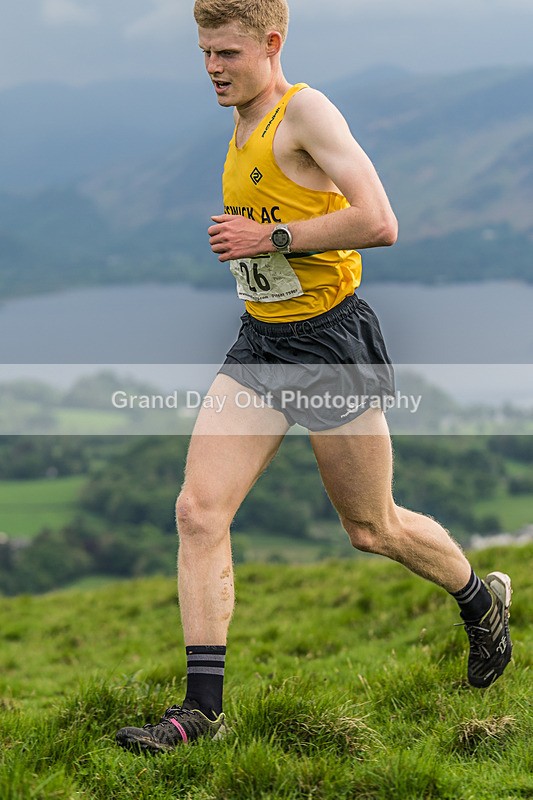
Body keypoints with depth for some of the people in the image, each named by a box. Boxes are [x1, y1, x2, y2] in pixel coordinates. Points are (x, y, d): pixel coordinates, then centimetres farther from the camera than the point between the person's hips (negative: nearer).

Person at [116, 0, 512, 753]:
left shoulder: (306, 109, -15)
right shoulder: (245, 127, 12)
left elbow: (379, 223, -25)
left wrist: (269, 239, -22)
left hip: (328, 344, -8)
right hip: (259, 345, 8)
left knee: (373, 529, 9)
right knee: (199, 511, -6)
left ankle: (482, 600, 38)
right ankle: (203, 706, -1)